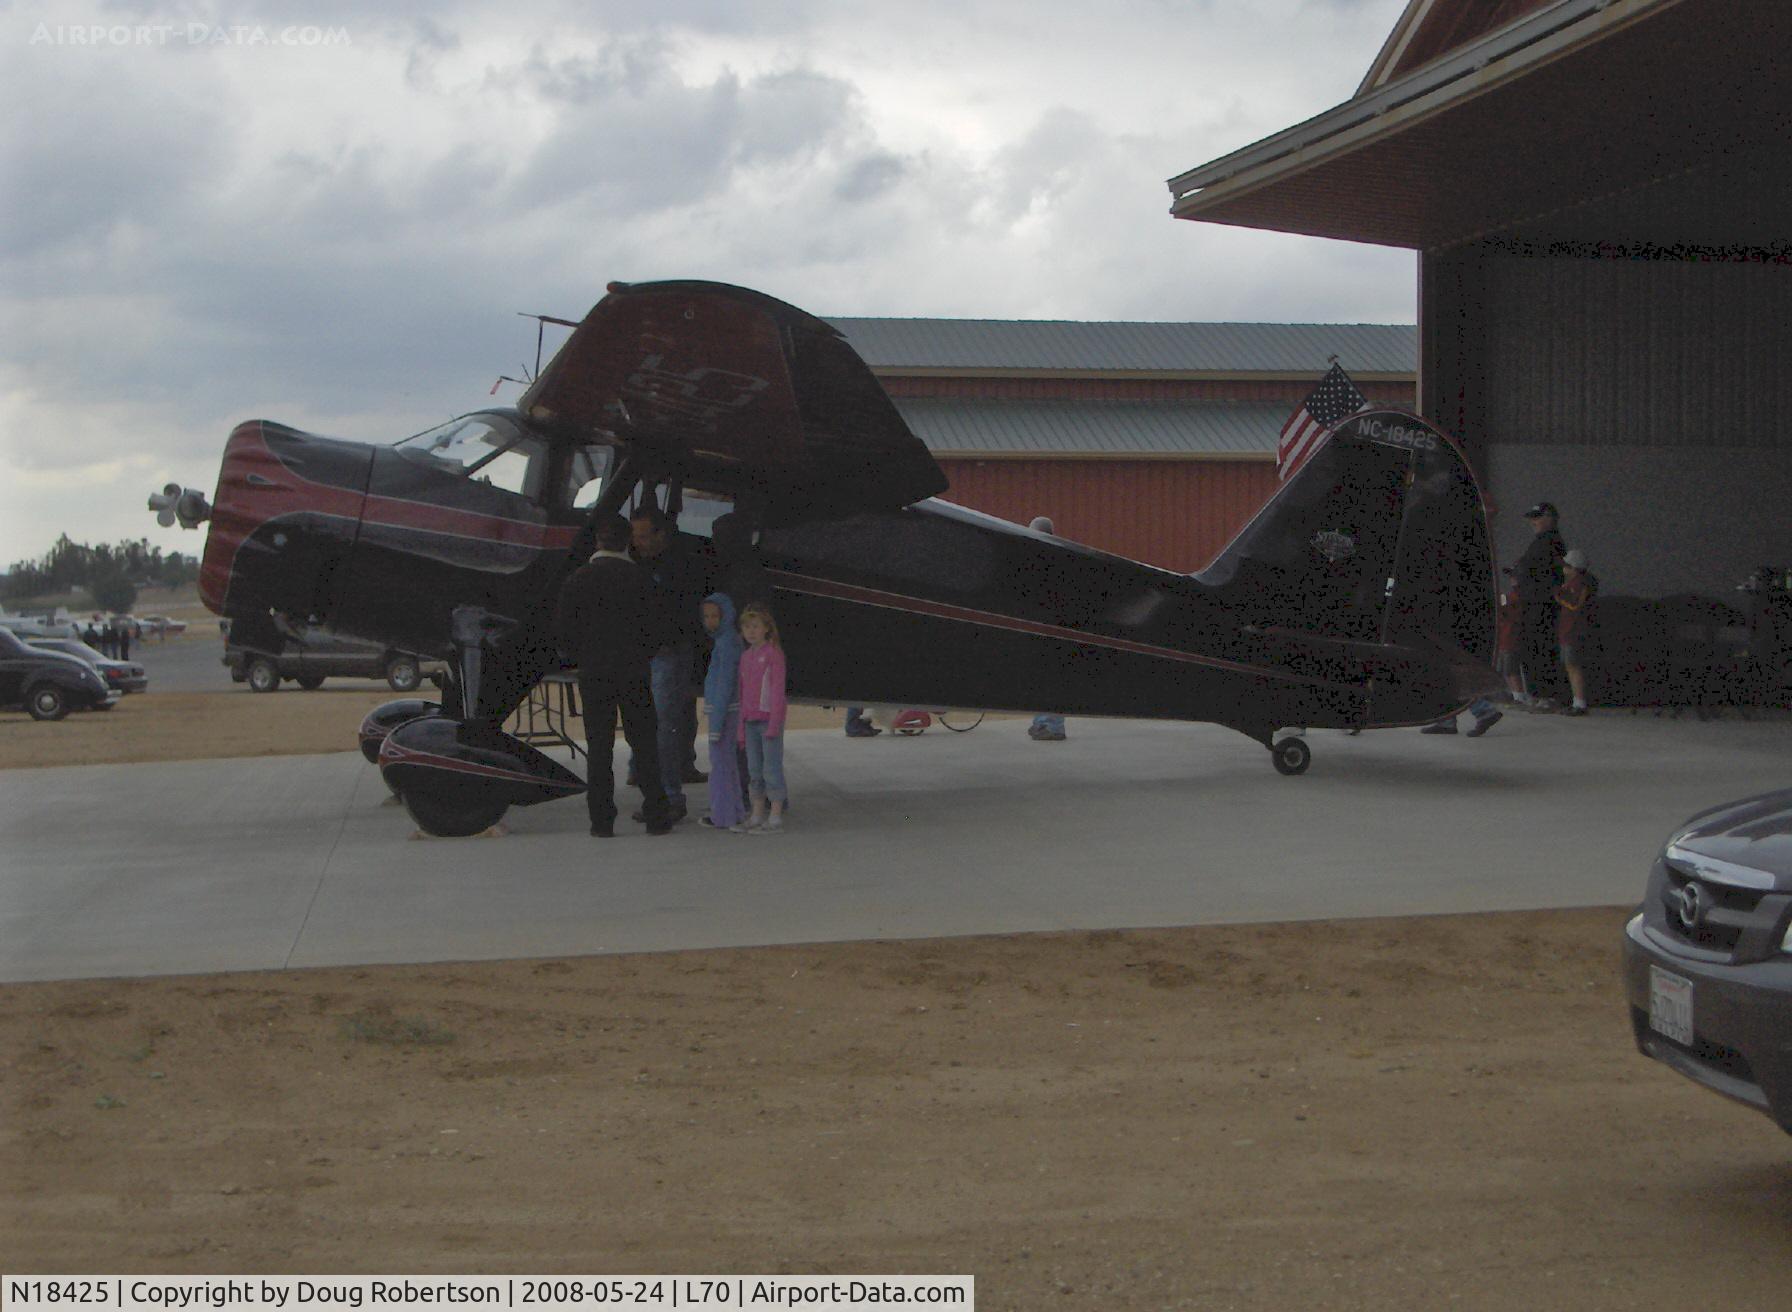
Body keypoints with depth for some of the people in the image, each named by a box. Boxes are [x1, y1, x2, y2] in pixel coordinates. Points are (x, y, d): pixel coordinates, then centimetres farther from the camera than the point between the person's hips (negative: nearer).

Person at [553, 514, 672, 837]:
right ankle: (656, 816, 7)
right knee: (644, 744, 7)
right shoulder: (639, 578, -5)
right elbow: (654, 629, -3)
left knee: (598, 747, 5)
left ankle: (602, 820, 2)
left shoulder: (578, 578, -1)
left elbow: (563, 630, 0)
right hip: (634, 675, -1)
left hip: (593, 676, 1)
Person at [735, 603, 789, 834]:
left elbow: (777, 690, -12)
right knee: (754, 770, 10)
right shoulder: (746, 656, 13)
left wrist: (774, 725, -16)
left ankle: (775, 819, -2)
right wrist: (742, 727, 15)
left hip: (769, 718, -7)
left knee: (772, 769, -5)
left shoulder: (773, 653, -8)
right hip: (751, 720, 7)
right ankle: (757, 817, 17)